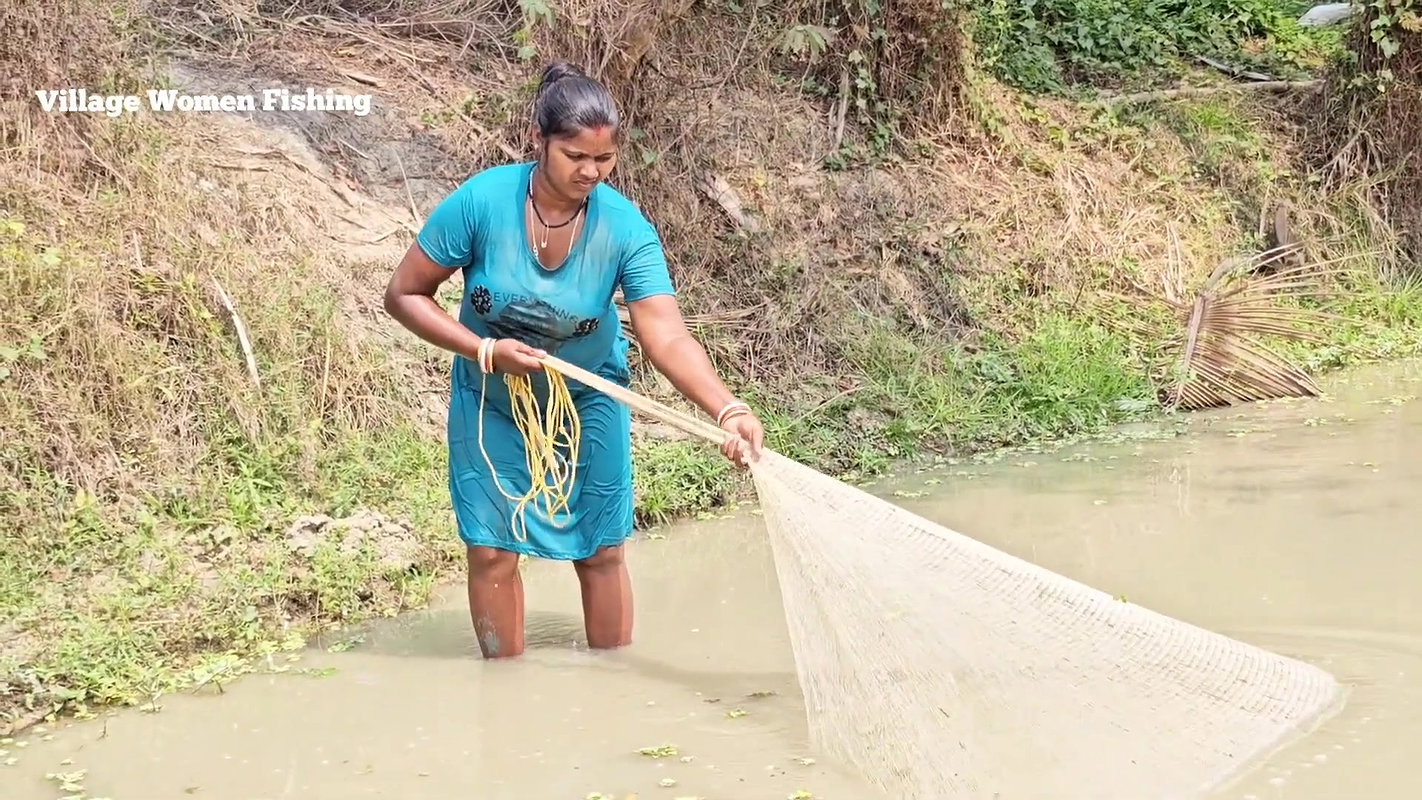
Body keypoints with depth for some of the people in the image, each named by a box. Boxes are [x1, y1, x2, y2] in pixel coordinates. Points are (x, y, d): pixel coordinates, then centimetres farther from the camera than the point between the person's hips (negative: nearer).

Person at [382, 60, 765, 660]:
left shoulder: (625, 227, -25)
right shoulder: (481, 202, -27)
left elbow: (667, 338, -33)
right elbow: (404, 295, -17)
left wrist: (728, 409, -50)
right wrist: (486, 349, -28)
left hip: (588, 402, 0)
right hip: (491, 401, 0)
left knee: (601, 552, 6)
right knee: (492, 552, 4)